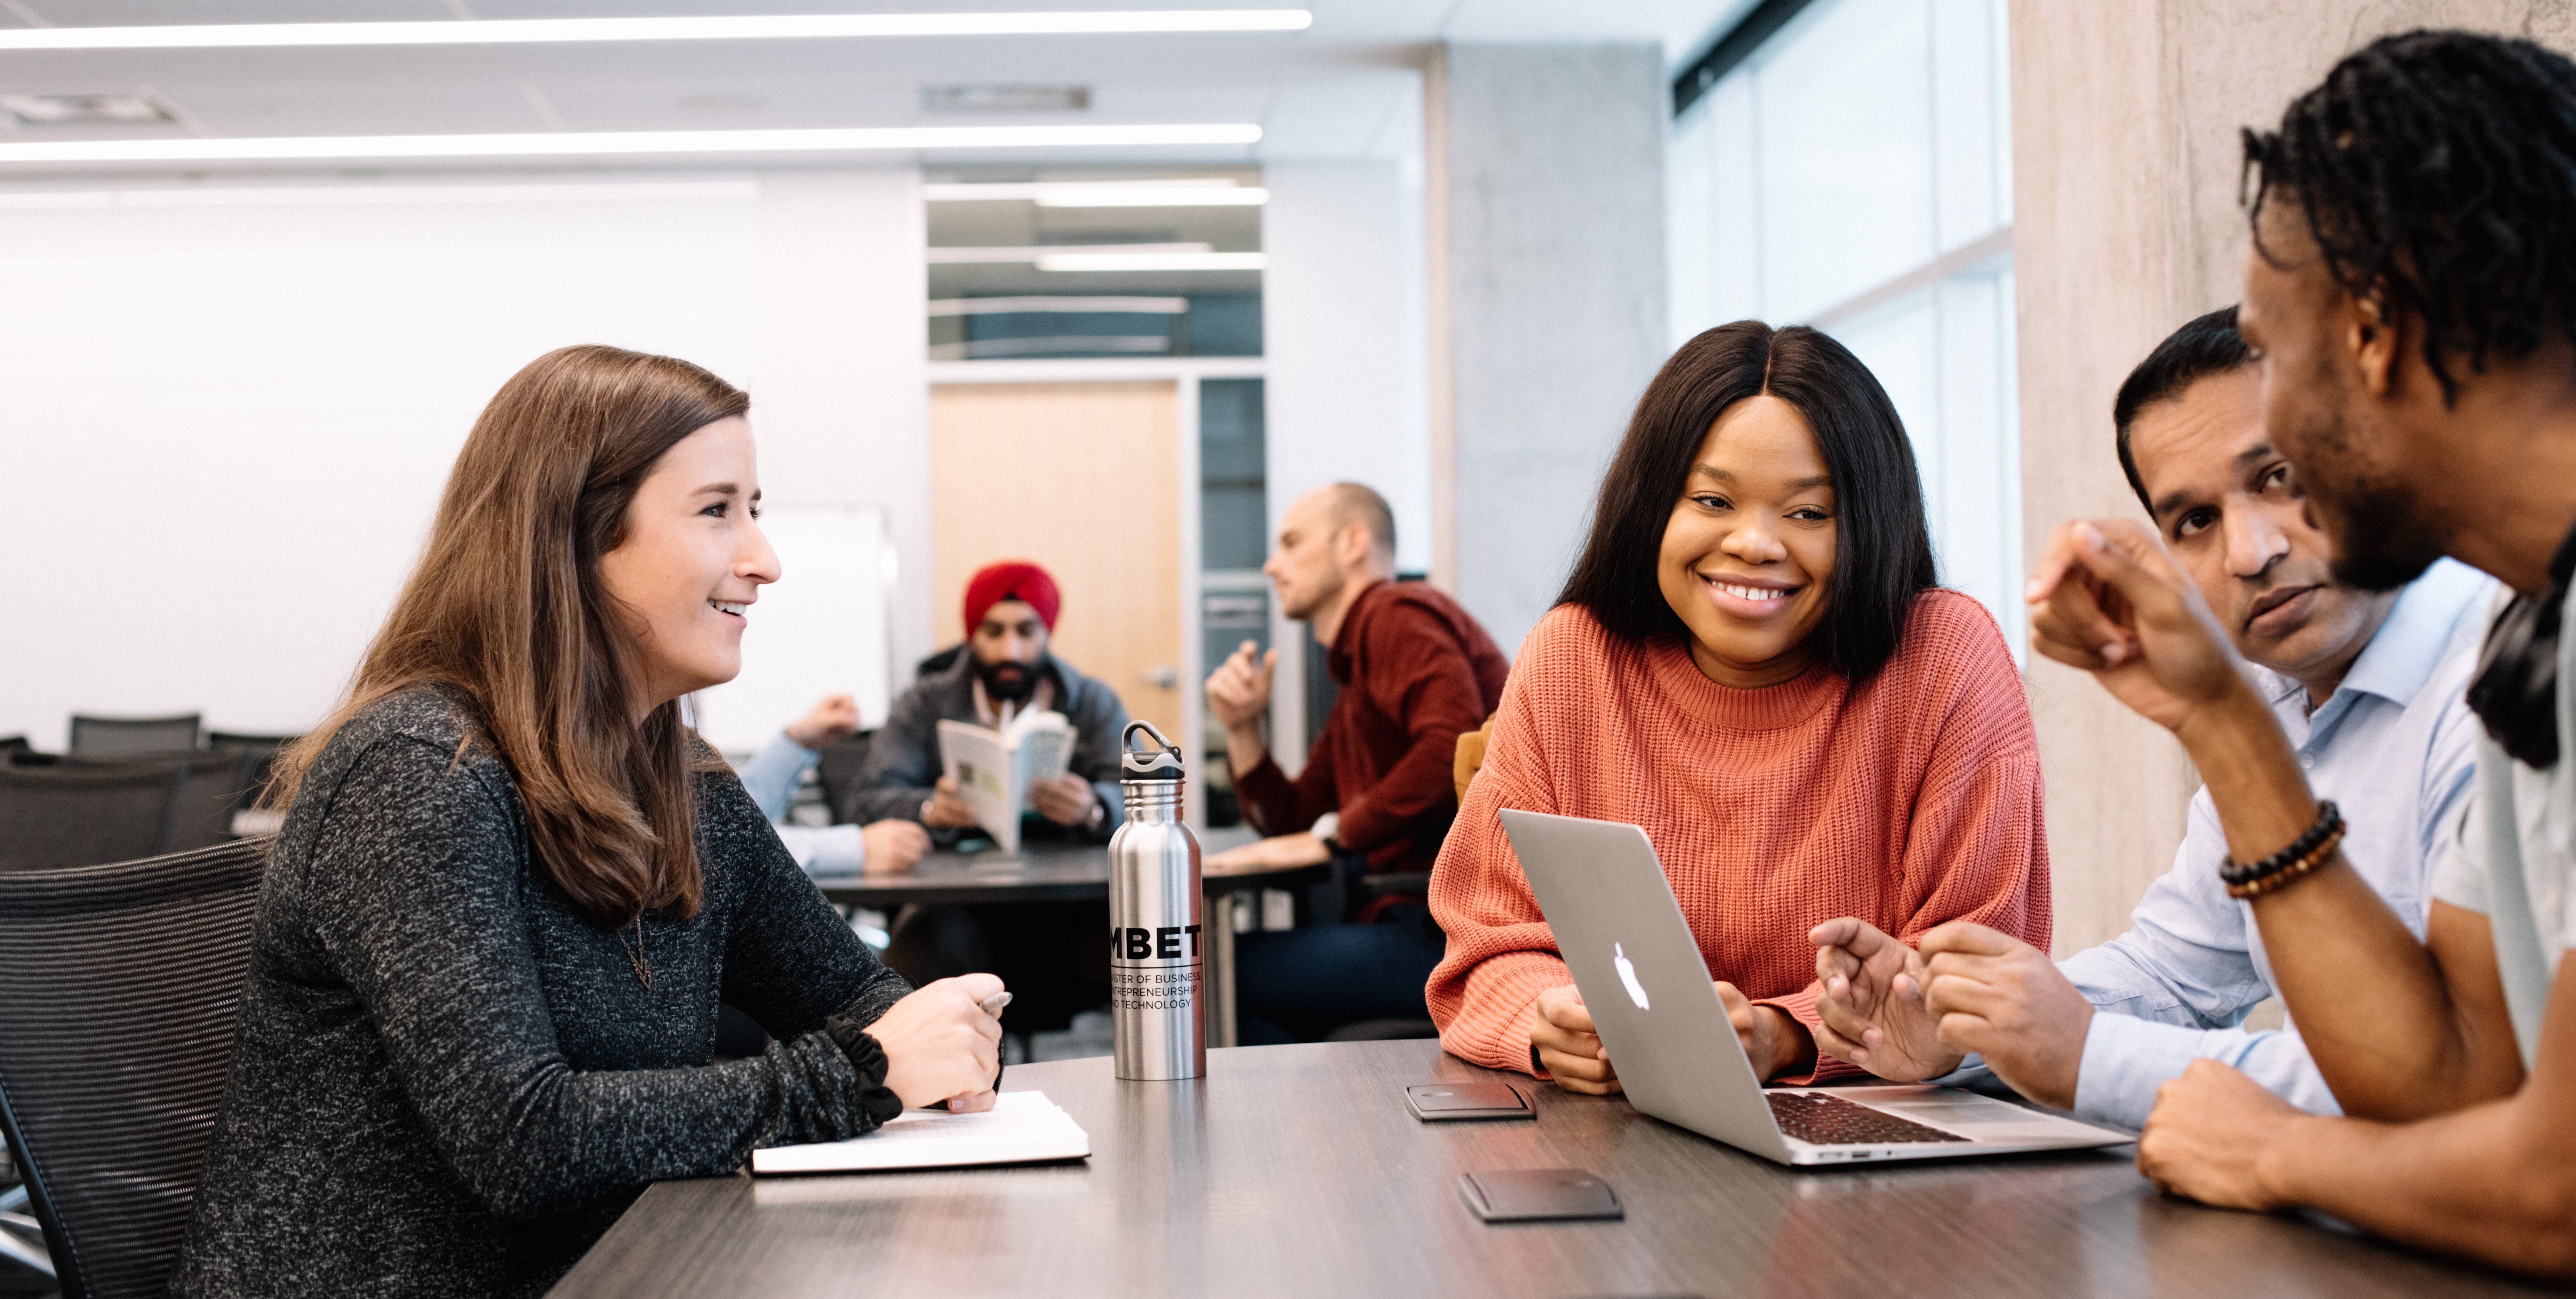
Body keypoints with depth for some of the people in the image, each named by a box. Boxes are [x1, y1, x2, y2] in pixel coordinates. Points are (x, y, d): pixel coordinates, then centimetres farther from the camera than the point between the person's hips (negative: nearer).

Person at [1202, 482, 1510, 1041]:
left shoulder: (1397, 616, -6)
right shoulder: (1355, 684, 26)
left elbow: (1453, 747, -24)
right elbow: (1292, 825, 25)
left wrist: (1332, 834, -18)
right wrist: (1242, 728, 12)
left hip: (1461, 930, -10)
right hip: (1420, 921, 10)